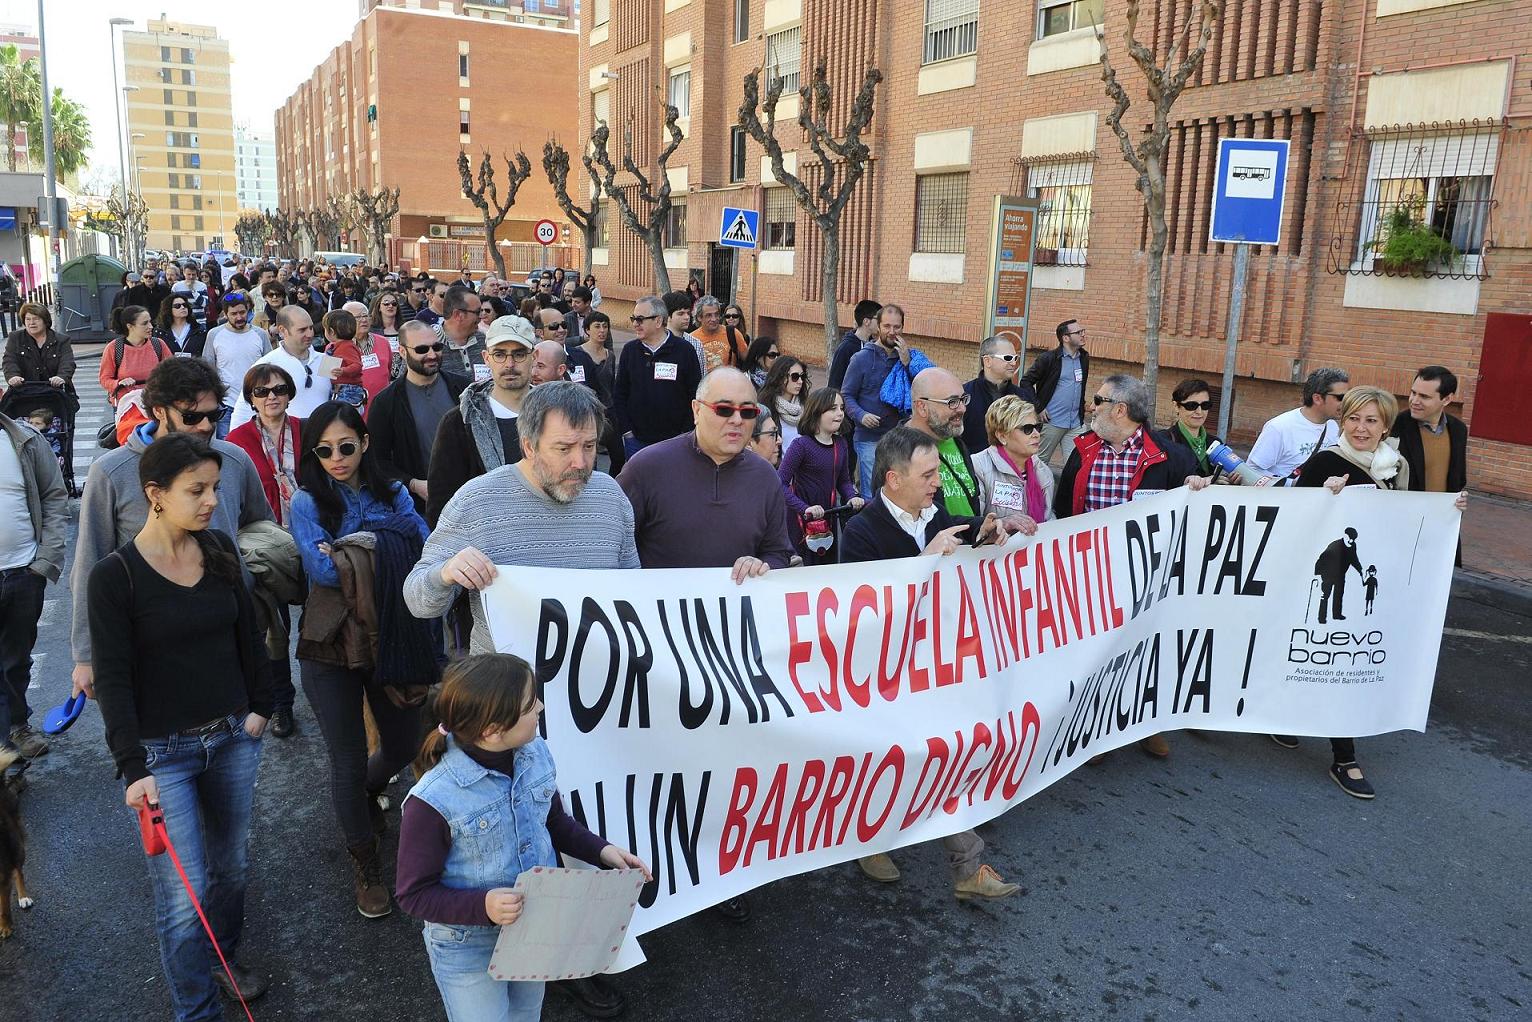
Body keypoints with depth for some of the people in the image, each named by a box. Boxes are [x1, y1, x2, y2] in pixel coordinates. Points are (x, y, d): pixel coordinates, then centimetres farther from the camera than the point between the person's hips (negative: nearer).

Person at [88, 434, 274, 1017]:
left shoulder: (221, 551, 0)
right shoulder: (114, 576, -13)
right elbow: (112, 678, -12)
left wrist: (258, 705, 7)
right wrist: (132, 767, -16)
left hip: (233, 737, 5)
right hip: (162, 751, -4)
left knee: (232, 867, 18)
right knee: (183, 899, -2)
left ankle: (223, 960, 44)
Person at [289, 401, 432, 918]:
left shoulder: (393, 493, 2)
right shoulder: (308, 502, -7)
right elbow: (323, 570, -22)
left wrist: (350, 551, -18)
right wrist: (383, 552, -17)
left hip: (391, 640, 3)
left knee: (403, 748, 14)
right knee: (349, 761, 7)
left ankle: (366, 793, 50)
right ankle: (365, 864, 29)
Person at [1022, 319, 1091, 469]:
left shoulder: (1084, 358, 9)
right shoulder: (1049, 358, -8)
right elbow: (1026, 382, -5)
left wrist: (1082, 409, 17)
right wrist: (1038, 408, -10)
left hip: (1076, 423, 5)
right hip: (1051, 421, -5)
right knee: (1040, 462, 6)